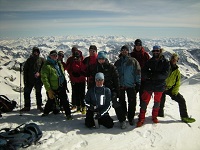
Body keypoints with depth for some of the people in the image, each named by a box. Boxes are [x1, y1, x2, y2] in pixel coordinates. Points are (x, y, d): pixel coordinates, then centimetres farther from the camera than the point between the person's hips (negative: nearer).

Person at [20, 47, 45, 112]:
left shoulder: (42, 60, 2)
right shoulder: (29, 60, 5)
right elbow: (25, 70, 5)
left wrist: (39, 73, -19)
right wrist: (25, 80, -2)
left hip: (38, 80, -1)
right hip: (30, 80, 2)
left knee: (38, 93, 8)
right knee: (26, 93, 2)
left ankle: (39, 106, 22)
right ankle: (27, 106, 13)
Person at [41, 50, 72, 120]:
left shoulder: (59, 64, 10)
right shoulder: (46, 66, -11)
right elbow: (44, 78, -16)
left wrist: (65, 85, 17)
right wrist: (49, 90, -19)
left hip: (61, 87, 5)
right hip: (52, 89, -4)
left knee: (65, 101, 0)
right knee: (51, 102, 12)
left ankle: (68, 114, 11)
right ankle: (46, 112, 36)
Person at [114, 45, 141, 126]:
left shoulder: (133, 61, 2)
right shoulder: (118, 62, 11)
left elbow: (138, 72, 0)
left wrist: (138, 83, -5)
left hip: (131, 85, -3)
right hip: (120, 85, 3)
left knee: (132, 103, -1)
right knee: (122, 102, 11)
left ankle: (131, 118, 11)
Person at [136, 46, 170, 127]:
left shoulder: (165, 62, -2)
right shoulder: (149, 61, 4)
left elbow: (165, 74, -12)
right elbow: (143, 72, 1)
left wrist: (154, 76, -22)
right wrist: (149, 75, -20)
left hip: (159, 86, 0)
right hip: (149, 85, 1)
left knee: (157, 102, 14)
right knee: (144, 102, -3)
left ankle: (154, 117, 34)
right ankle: (141, 119, 7)